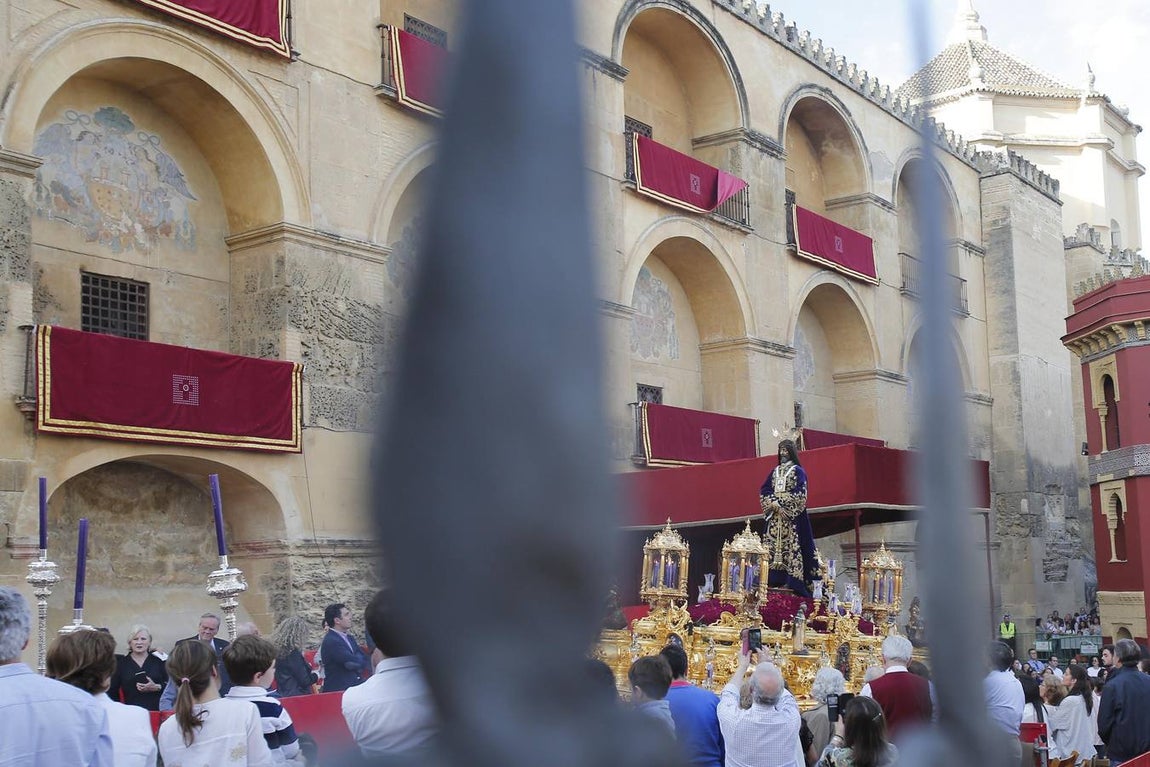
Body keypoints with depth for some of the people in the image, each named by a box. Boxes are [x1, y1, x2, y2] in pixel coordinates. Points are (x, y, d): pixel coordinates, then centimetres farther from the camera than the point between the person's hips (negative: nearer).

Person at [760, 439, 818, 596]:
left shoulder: (798, 471, 2)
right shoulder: (775, 471, 17)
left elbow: (800, 494, -9)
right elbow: (764, 490, 8)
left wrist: (782, 503, -15)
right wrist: (773, 503, -9)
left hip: (791, 515, -5)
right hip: (775, 515, 5)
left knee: (791, 546, -11)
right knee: (773, 546, -2)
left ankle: (794, 580, -13)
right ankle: (774, 579, -4)